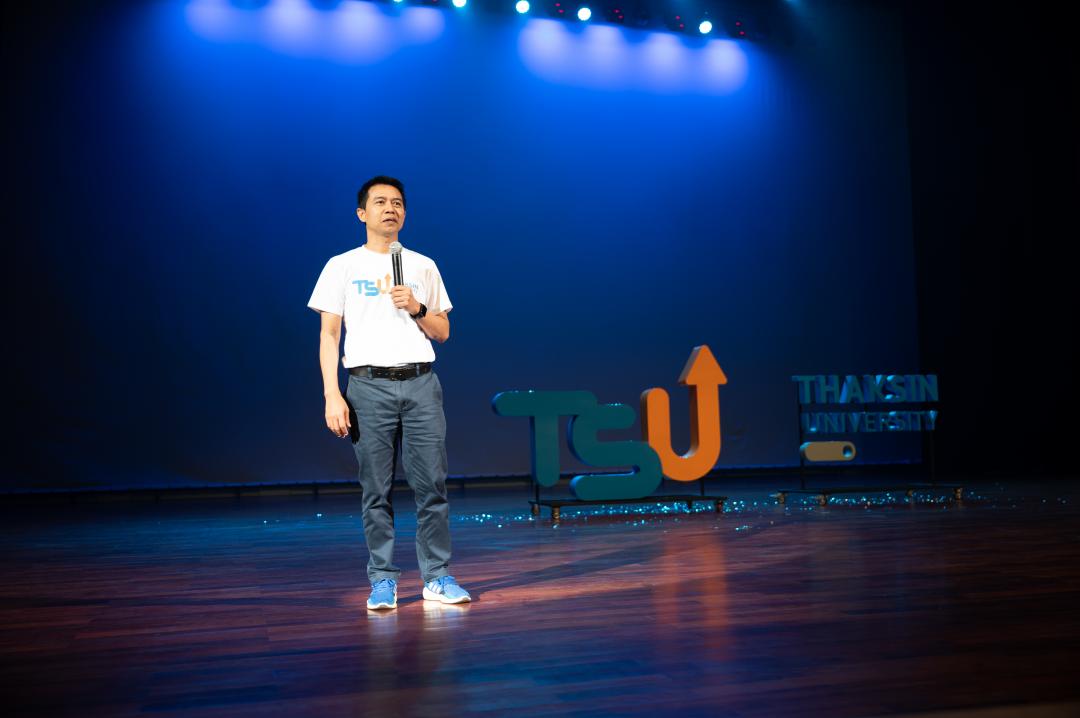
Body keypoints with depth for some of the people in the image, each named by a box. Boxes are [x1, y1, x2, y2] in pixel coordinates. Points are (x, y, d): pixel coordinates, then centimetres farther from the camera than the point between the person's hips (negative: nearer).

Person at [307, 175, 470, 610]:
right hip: (369, 385, -2)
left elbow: (443, 332, 16)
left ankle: (437, 577, 10)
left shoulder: (423, 267, 14)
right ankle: (383, 581, 12)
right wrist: (332, 395, -7)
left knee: (432, 484, 0)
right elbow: (329, 334, 3)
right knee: (376, 491, 1)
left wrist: (417, 308, -4)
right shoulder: (342, 266, 7)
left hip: (421, 383, 2)